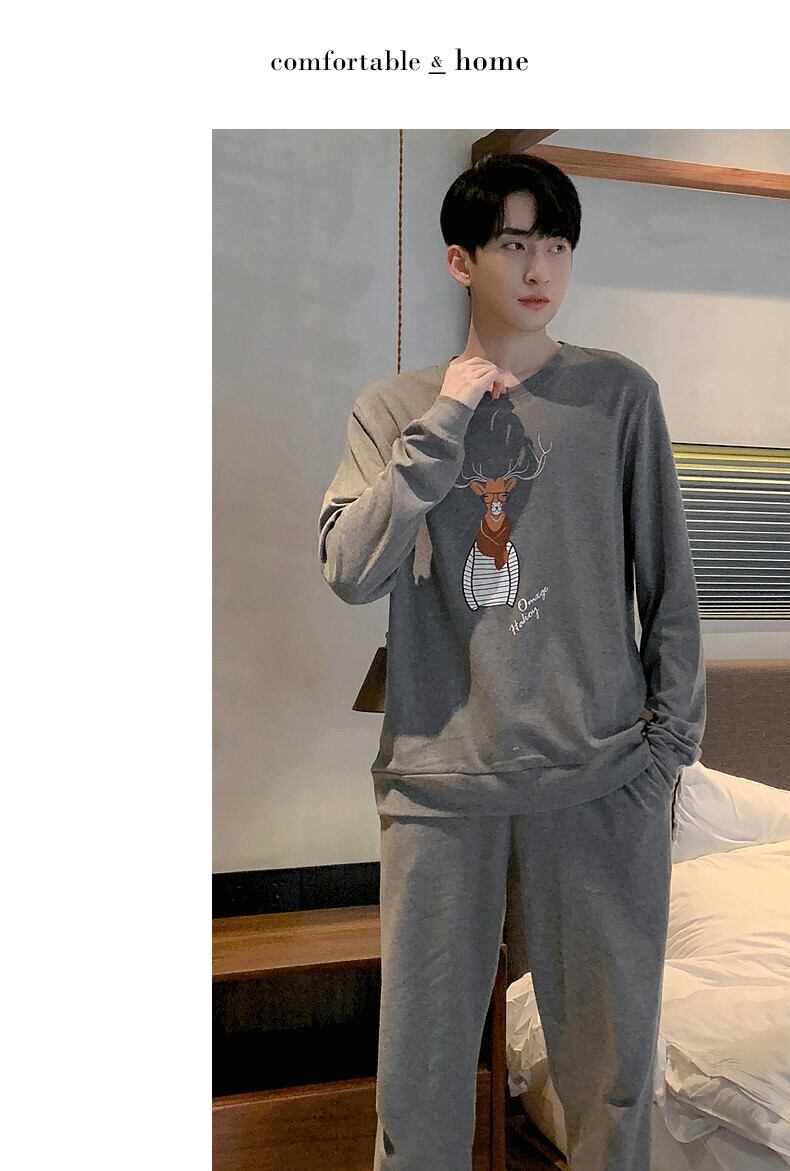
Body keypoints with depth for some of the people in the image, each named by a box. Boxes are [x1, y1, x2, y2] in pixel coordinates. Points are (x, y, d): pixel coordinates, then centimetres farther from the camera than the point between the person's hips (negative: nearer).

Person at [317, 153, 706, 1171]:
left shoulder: (620, 394, 3)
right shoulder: (393, 408, 5)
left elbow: (668, 581, 6)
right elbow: (349, 572, -8)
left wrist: (669, 739, 3)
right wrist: (443, 423, -10)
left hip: (600, 777, 0)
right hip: (439, 775, 1)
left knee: (612, 1049, 12)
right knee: (421, 1056, 11)